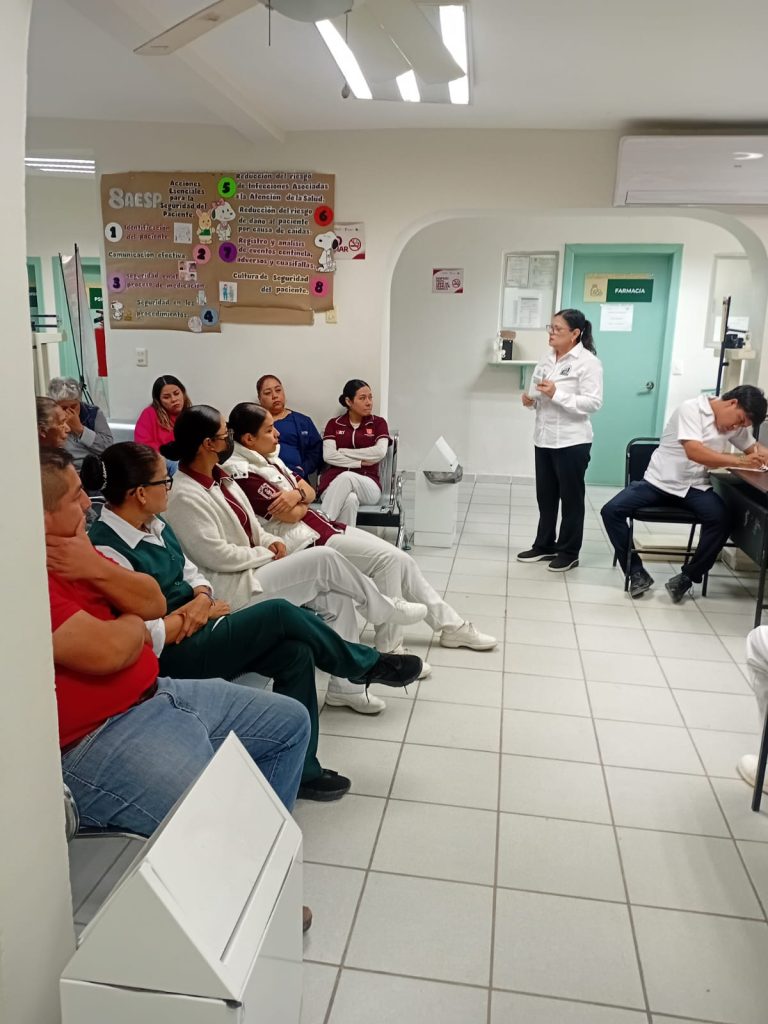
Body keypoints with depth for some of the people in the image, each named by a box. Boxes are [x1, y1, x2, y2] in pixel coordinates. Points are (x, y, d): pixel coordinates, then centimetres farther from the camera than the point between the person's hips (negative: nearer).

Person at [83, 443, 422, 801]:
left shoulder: (154, 526, 8)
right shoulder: (107, 550, -20)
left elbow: (193, 576, 15)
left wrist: (201, 600, -8)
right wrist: (190, 615, -10)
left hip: (199, 634, 9)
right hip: (173, 657, -9)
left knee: (296, 653, -12)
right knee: (280, 614, -19)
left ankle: (301, 771, 0)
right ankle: (369, 665, 5)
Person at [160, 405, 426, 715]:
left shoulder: (218, 477, 8)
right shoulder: (185, 497, -20)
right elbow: (217, 556, -23)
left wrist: (269, 541, -1)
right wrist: (267, 554, -11)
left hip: (252, 570, 9)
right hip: (234, 590, -9)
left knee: (336, 596, -4)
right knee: (324, 559, -17)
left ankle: (344, 682, 5)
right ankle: (384, 609, 7)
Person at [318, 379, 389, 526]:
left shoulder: (378, 423, 13)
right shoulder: (333, 424, 15)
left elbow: (380, 453, -5)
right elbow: (328, 456, 0)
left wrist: (343, 452, -3)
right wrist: (361, 462, -7)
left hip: (368, 485, 0)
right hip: (334, 482, 0)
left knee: (346, 477, -37)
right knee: (350, 499, -38)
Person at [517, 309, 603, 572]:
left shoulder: (588, 362, -11)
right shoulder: (546, 361, 10)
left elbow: (593, 403, -18)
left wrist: (556, 394, -24)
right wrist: (531, 400, -3)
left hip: (571, 441, -7)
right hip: (544, 439, 7)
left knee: (571, 498, 6)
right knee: (545, 496, 15)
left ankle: (569, 552, 17)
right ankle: (545, 545, 28)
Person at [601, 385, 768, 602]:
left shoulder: (735, 424, 5)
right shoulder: (691, 408, -16)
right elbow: (694, 452, -28)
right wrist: (740, 461, -29)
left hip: (695, 487, 4)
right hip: (658, 482, -3)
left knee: (720, 520, -28)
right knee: (611, 511, -23)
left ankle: (688, 577, -11)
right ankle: (637, 573, -10)